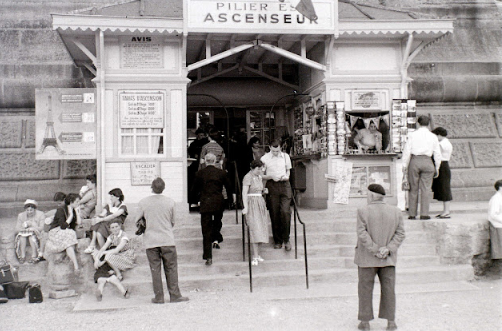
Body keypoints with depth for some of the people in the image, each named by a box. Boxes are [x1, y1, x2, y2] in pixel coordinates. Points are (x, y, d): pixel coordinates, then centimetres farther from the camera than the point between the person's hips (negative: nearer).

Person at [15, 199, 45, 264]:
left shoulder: (40, 215, -9)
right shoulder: (21, 215, 0)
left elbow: (41, 228, -16)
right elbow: (17, 229, -8)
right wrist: (28, 229, -24)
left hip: (37, 234, -3)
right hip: (25, 234, 3)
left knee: (32, 237, -32)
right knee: (22, 235, -28)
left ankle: (34, 256, -29)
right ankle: (22, 256, -25)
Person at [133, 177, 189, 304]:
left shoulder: (143, 202, -4)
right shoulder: (170, 202, -2)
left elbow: (137, 221, 4)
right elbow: (173, 222, 6)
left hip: (150, 240, 0)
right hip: (167, 240, 0)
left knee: (155, 269, 6)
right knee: (171, 268, 7)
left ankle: (159, 297, 9)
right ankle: (175, 295, 9)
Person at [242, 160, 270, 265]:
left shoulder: (259, 177, 14)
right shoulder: (247, 177, -11)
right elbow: (244, 193, -19)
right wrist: (246, 207, -27)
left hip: (260, 204, 8)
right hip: (252, 205, -8)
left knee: (261, 229, 6)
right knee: (255, 229, -15)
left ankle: (257, 254, 13)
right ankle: (255, 257, -16)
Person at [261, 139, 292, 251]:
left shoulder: (285, 156, 9)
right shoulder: (264, 158, 2)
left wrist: (286, 176, -1)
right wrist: (271, 176, -12)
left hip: (284, 184, 1)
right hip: (272, 186, -1)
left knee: (285, 212, -11)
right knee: (274, 214, 1)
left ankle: (286, 239, 2)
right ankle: (277, 241, 12)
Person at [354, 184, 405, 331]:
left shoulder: (363, 211, -9)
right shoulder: (396, 212, 3)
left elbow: (362, 233, -15)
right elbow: (400, 233, -1)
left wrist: (375, 249, -12)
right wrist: (388, 249, -7)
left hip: (367, 258, -3)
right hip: (389, 258, 3)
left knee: (365, 289, 6)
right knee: (388, 288, 9)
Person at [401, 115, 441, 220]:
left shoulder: (412, 135, 3)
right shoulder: (433, 137, 6)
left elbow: (407, 150, 0)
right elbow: (437, 154, 8)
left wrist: (404, 164, 5)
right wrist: (437, 167, 15)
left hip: (414, 161, 0)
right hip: (427, 162, 0)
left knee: (413, 188, 6)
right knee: (426, 188, 1)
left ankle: (412, 214, 7)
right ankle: (424, 214, -4)